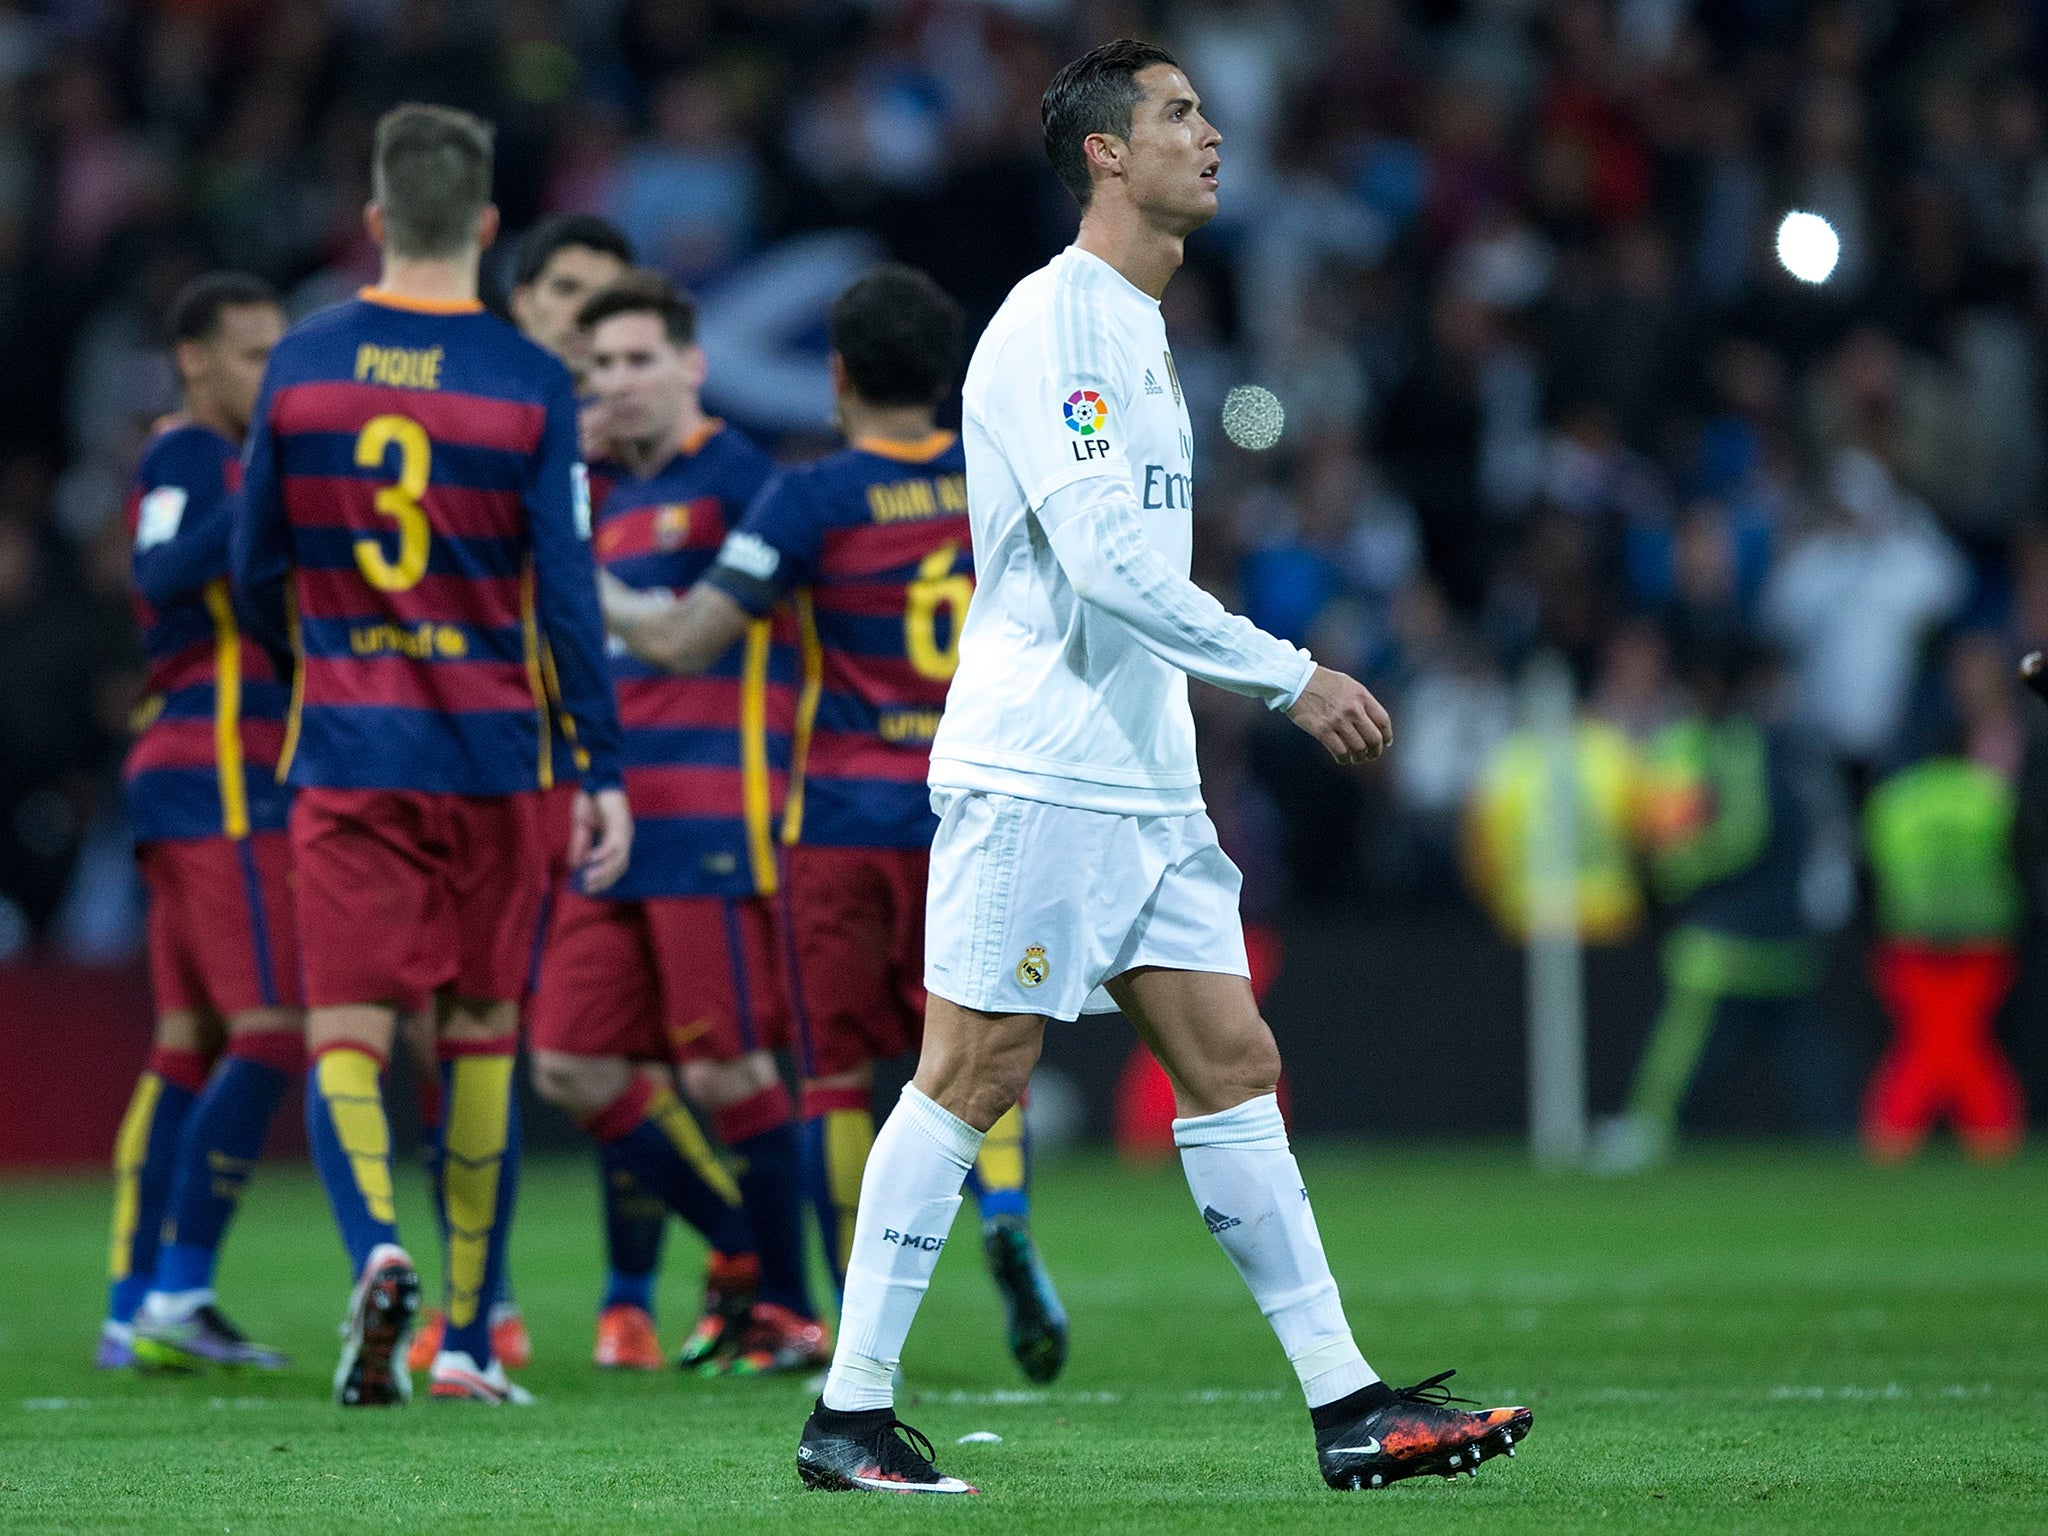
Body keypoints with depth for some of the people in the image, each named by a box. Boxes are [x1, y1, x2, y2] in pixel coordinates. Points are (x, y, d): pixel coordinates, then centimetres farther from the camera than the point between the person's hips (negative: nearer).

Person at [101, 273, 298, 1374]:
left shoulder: (221, 461, 21)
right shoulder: (190, 454, -9)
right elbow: (160, 573, -26)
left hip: (181, 785, 10)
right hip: (222, 782, -10)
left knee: (189, 1045, 8)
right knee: (269, 1033, -12)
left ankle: (133, 1311, 7)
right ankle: (179, 1294, -13)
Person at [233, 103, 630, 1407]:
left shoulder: (301, 367, 1)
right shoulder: (530, 385, -6)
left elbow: (257, 573, 9)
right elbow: (568, 598, -8)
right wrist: (605, 773, -1)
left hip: (345, 754, 1)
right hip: (491, 754, -1)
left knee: (346, 1034, 0)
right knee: (481, 1042, 10)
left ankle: (377, 1247, -29)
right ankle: (466, 1340, 13)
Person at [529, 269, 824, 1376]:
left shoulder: (732, 478, -5)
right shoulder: (609, 504, 19)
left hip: (713, 824, -8)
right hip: (613, 826, 8)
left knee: (724, 1071, -6)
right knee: (574, 1068, 3)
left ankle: (788, 1311, 7)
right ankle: (739, 1251, 19)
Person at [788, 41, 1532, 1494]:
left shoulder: (1142, 336, 18)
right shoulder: (1050, 325, -12)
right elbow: (1104, 560, -21)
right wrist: (1292, 676, -18)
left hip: (1148, 781, 9)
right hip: (1034, 774, -9)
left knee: (1235, 1064, 5)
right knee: (972, 1078, -6)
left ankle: (1347, 1405, 4)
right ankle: (849, 1416, 0)